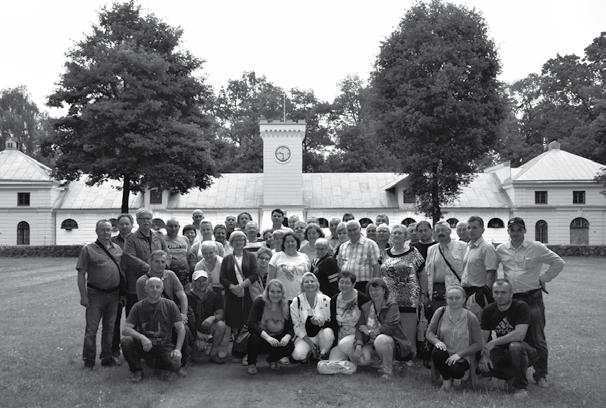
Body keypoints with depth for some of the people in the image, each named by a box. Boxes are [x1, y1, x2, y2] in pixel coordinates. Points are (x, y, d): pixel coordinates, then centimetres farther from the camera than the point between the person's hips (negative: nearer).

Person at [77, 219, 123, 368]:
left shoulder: (117, 249, 11)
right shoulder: (88, 250, -3)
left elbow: (122, 271, 16)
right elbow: (81, 274, -5)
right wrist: (83, 296, -11)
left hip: (114, 294, 4)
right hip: (95, 293, -4)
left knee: (109, 327, 11)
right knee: (91, 328, -3)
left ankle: (107, 357, 20)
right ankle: (88, 359, 6)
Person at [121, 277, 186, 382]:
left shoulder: (170, 305, 2)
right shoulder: (138, 307, 0)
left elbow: (181, 328, -2)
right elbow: (125, 329, -10)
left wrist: (178, 349, -16)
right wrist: (142, 337, -29)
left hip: (164, 346, 0)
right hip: (144, 345, 0)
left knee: (173, 364, -30)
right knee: (126, 341, -29)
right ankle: (137, 370, -4)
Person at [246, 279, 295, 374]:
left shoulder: (286, 306, -4)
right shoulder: (259, 302, -14)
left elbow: (290, 328, -7)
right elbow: (251, 324, -25)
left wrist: (287, 337, -32)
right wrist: (267, 337, -39)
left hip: (278, 338, 3)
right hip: (260, 336, -2)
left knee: (289, 346, -27)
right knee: (254, 339, -36)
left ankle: (272, 360, 9)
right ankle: (251, 364, -2)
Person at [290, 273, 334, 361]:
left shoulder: (326, 300, -1)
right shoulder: (296, 302, -2)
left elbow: (331, 322, 0)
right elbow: (296, 325, -4)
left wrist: (321, 323, -23)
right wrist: (310, 343, -12)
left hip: (321, 334, 1)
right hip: (304, 337, -1)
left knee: (328, 332, -34)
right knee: (298, 355, -29)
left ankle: (323, 353, -5)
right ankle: (310, 351, 6)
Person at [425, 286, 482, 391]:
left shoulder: (471, 318, -10)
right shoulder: (440, 312, -4)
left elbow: (478, 344, -8)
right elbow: (429, 332, 1)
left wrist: (459, 354, -20)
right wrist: (437, 341, -22)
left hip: (463, 357, -2)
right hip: (445, 353, 2)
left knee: (455, 371, -34)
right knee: (437, 352, -33)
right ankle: (446, 378, -3)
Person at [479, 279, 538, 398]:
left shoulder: (521, 307, -18)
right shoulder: (488, 311, -2)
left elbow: (520, 334, -30)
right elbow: (483, 338, 0)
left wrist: (494, 342, -30)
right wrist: (485, 355, -20)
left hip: (526, 351, -5)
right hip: (503, 352, 5)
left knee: (515, 346, -39)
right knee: (483, 365, -23)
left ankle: (520, 386, -18)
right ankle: (513, 377, 4)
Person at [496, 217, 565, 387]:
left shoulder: (536, 248, -1)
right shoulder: (501, 250, 6)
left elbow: (558, 263, 5)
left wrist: (543, 278, 1)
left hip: (532, 298, -2)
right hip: (511, 299, 3)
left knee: (537, 338, -1)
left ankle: (541, 375, 10)